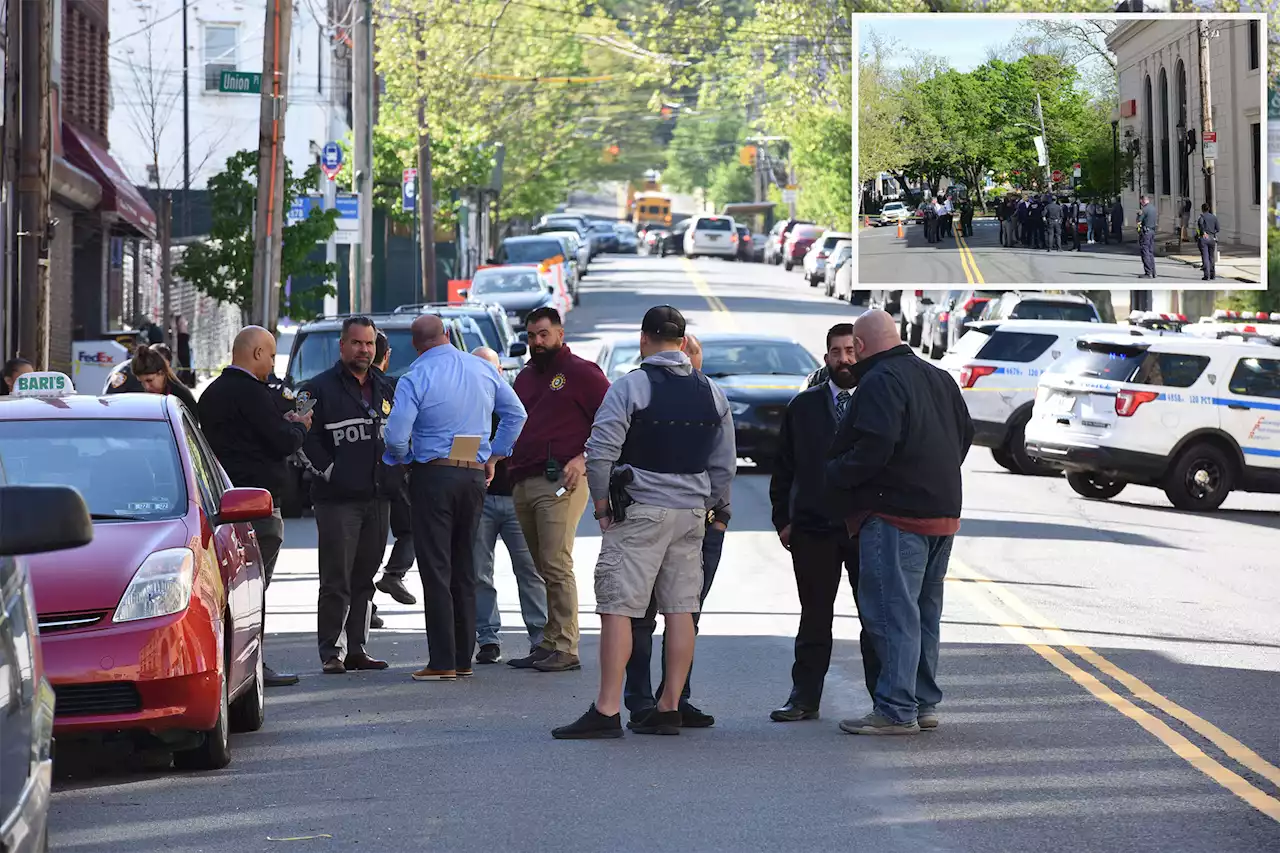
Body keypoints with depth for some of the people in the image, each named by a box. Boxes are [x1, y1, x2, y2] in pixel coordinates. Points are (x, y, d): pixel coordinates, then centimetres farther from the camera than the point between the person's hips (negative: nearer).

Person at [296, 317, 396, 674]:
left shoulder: (385, 389, 16)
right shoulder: (319, 389, -2)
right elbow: (305, 440, -8)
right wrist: (330, 473, -13)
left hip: (377, 498, 6)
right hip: (337, 500, -6)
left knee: (364, 579, 9)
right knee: (336, 581, -8)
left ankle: (357, 649, 15)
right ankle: (331, 652, -5)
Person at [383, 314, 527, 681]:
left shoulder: (415, 379, -10)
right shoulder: (482, 369, 6)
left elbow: (396, 436, -16)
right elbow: (515, 414, 14)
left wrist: (403, 459, 5)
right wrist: (494, 455, 19)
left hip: (433, 475, -5)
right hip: (475, 477, 5)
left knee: (436, 571, -3)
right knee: (464, 569, 12)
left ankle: (443, 662, -6)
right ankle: (464, 658, 14)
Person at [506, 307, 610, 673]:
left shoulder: (581, 372, -1)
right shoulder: (526, 377, 23)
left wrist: (584, 458, -16)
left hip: (560, 482, -8)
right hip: (523, 483, 8)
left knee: (557, 567, -13)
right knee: (541, 569, 8)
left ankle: (565, 649, -13)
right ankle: (548, 643, 12)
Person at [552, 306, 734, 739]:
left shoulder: (630, 386, -7)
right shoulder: (711, 392, 11)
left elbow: (600, 451, -13)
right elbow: (725, 464, 13)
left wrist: (603, 506, -2)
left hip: (640, 512, -6)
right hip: (691, 514, 6)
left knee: (618, 608, -6)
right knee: (681, 609, 8)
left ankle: (607, 711, -12)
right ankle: (669, 708, 10)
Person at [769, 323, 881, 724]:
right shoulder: (803, 406, 10)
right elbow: (784, 468, 12)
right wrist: (783, 519, 5)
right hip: (813, 528, 2)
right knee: (814, 617, 7)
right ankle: (805, 698, 12)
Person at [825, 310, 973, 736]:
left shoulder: (880, 381, -13)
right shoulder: (939, 378, 16)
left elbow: (875, 446, -23)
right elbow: (965, 433, 21)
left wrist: (835, 474, -9)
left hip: (896, 513, -9)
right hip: (943, 512, 9)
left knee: (892, 611, -7)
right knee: (926, 611, 16)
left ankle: (896, 710, -8)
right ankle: (925, 704, 21)